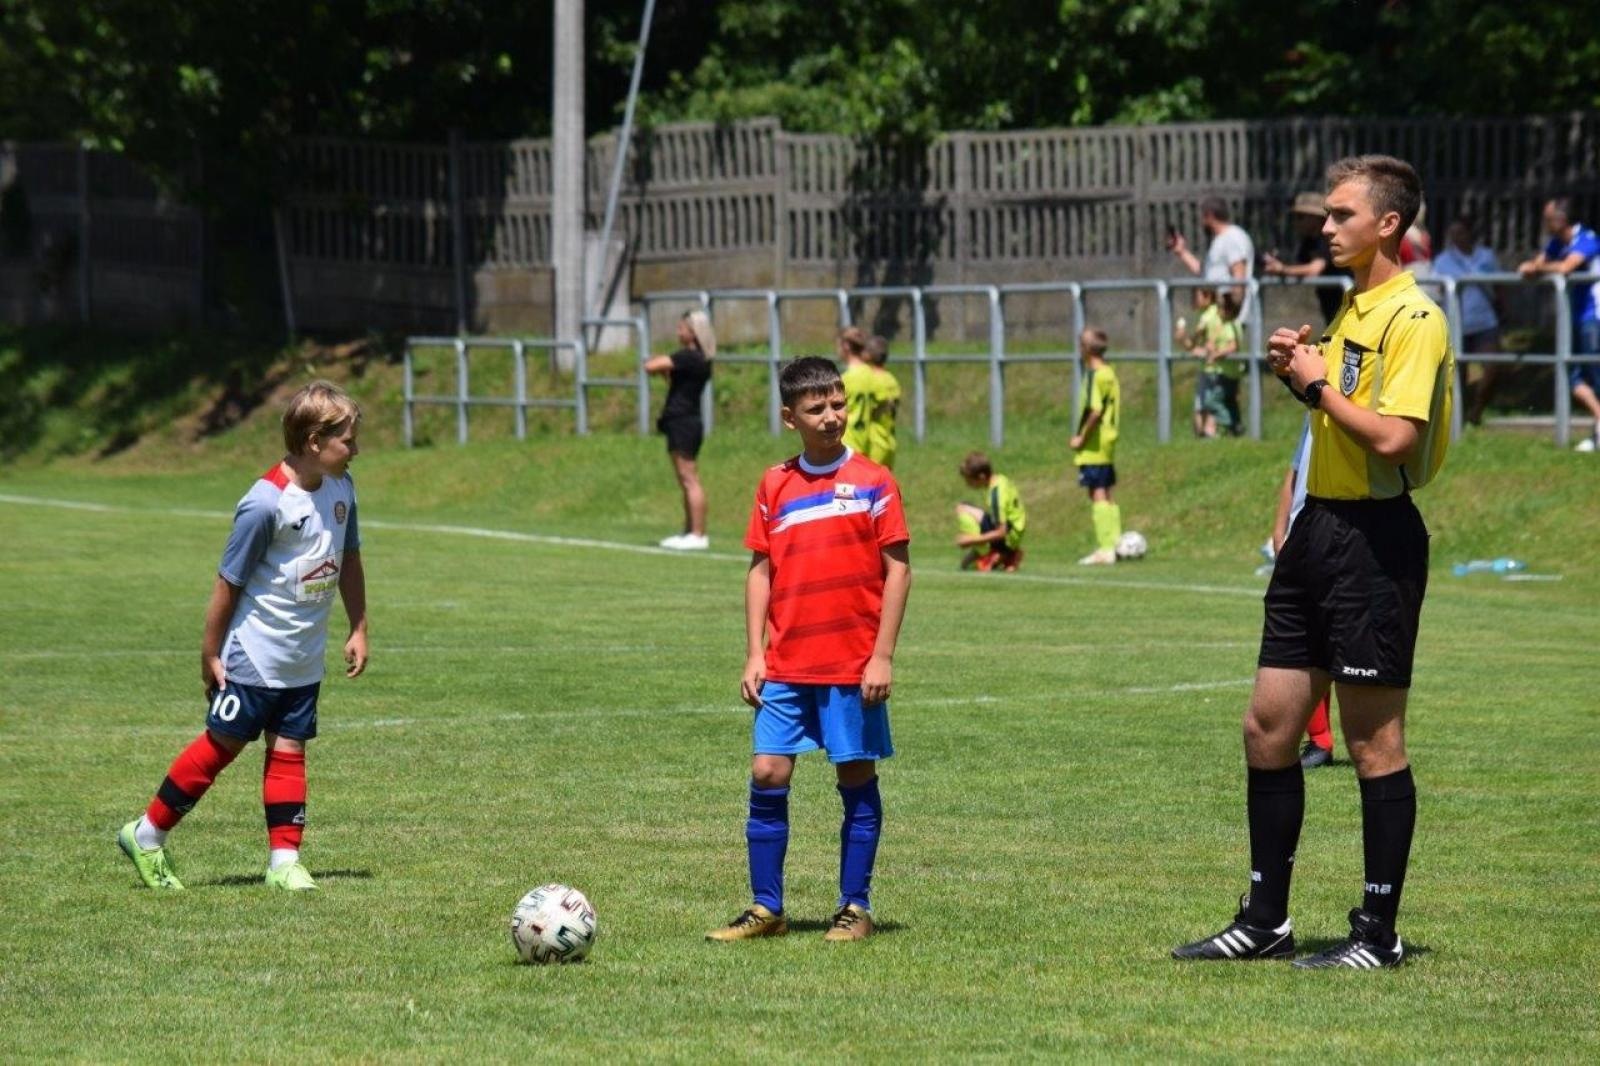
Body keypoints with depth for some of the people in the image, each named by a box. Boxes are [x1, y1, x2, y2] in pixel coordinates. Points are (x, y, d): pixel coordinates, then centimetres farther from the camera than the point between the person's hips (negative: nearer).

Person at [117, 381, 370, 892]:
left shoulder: (341, 488, 1)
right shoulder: (266, 503, -22)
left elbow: (348, 561, 16)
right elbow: (228, 582, -15)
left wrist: (358, 629, 17)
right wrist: (210, 654, -11)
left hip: (304, 659, 6)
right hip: (255, 655, -6)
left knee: (288, 750, 6)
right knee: (223, 743, 3)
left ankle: (284, 859, 9)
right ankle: (147, 834, 16)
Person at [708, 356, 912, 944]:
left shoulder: (872, 482, -2)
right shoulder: (775, 485, 7)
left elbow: (897, 568, -3)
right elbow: (761, 570, 11)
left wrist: (883, 656, -9)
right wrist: (754, 655, 3)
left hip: (854, 666, -3)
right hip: (786, 666, 3)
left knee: (857, 779, 3)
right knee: (767, 774, -3)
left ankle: (855, 907, 12)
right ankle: (766, 908, 5)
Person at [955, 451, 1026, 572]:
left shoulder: (996, 492, -24)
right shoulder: (1001, 480, 4)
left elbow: (1001, 532, -26)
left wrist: (971, 540, -22)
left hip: (1008, 538, -9)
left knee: (962, 510, -16)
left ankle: (986, 557, -14)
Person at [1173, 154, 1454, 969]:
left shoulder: (1414, 318, -14)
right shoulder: (1352, 308, 16)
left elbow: (1393, 436, -24)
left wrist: (1317, 383, -13)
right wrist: (1299, 374, 6)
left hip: (1376, 538, -10)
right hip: (1319, 530, 10)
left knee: (1373, 741, -3)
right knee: (1268, 727, 9)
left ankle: (1379, 932, 5)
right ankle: (1266, 921, 17)